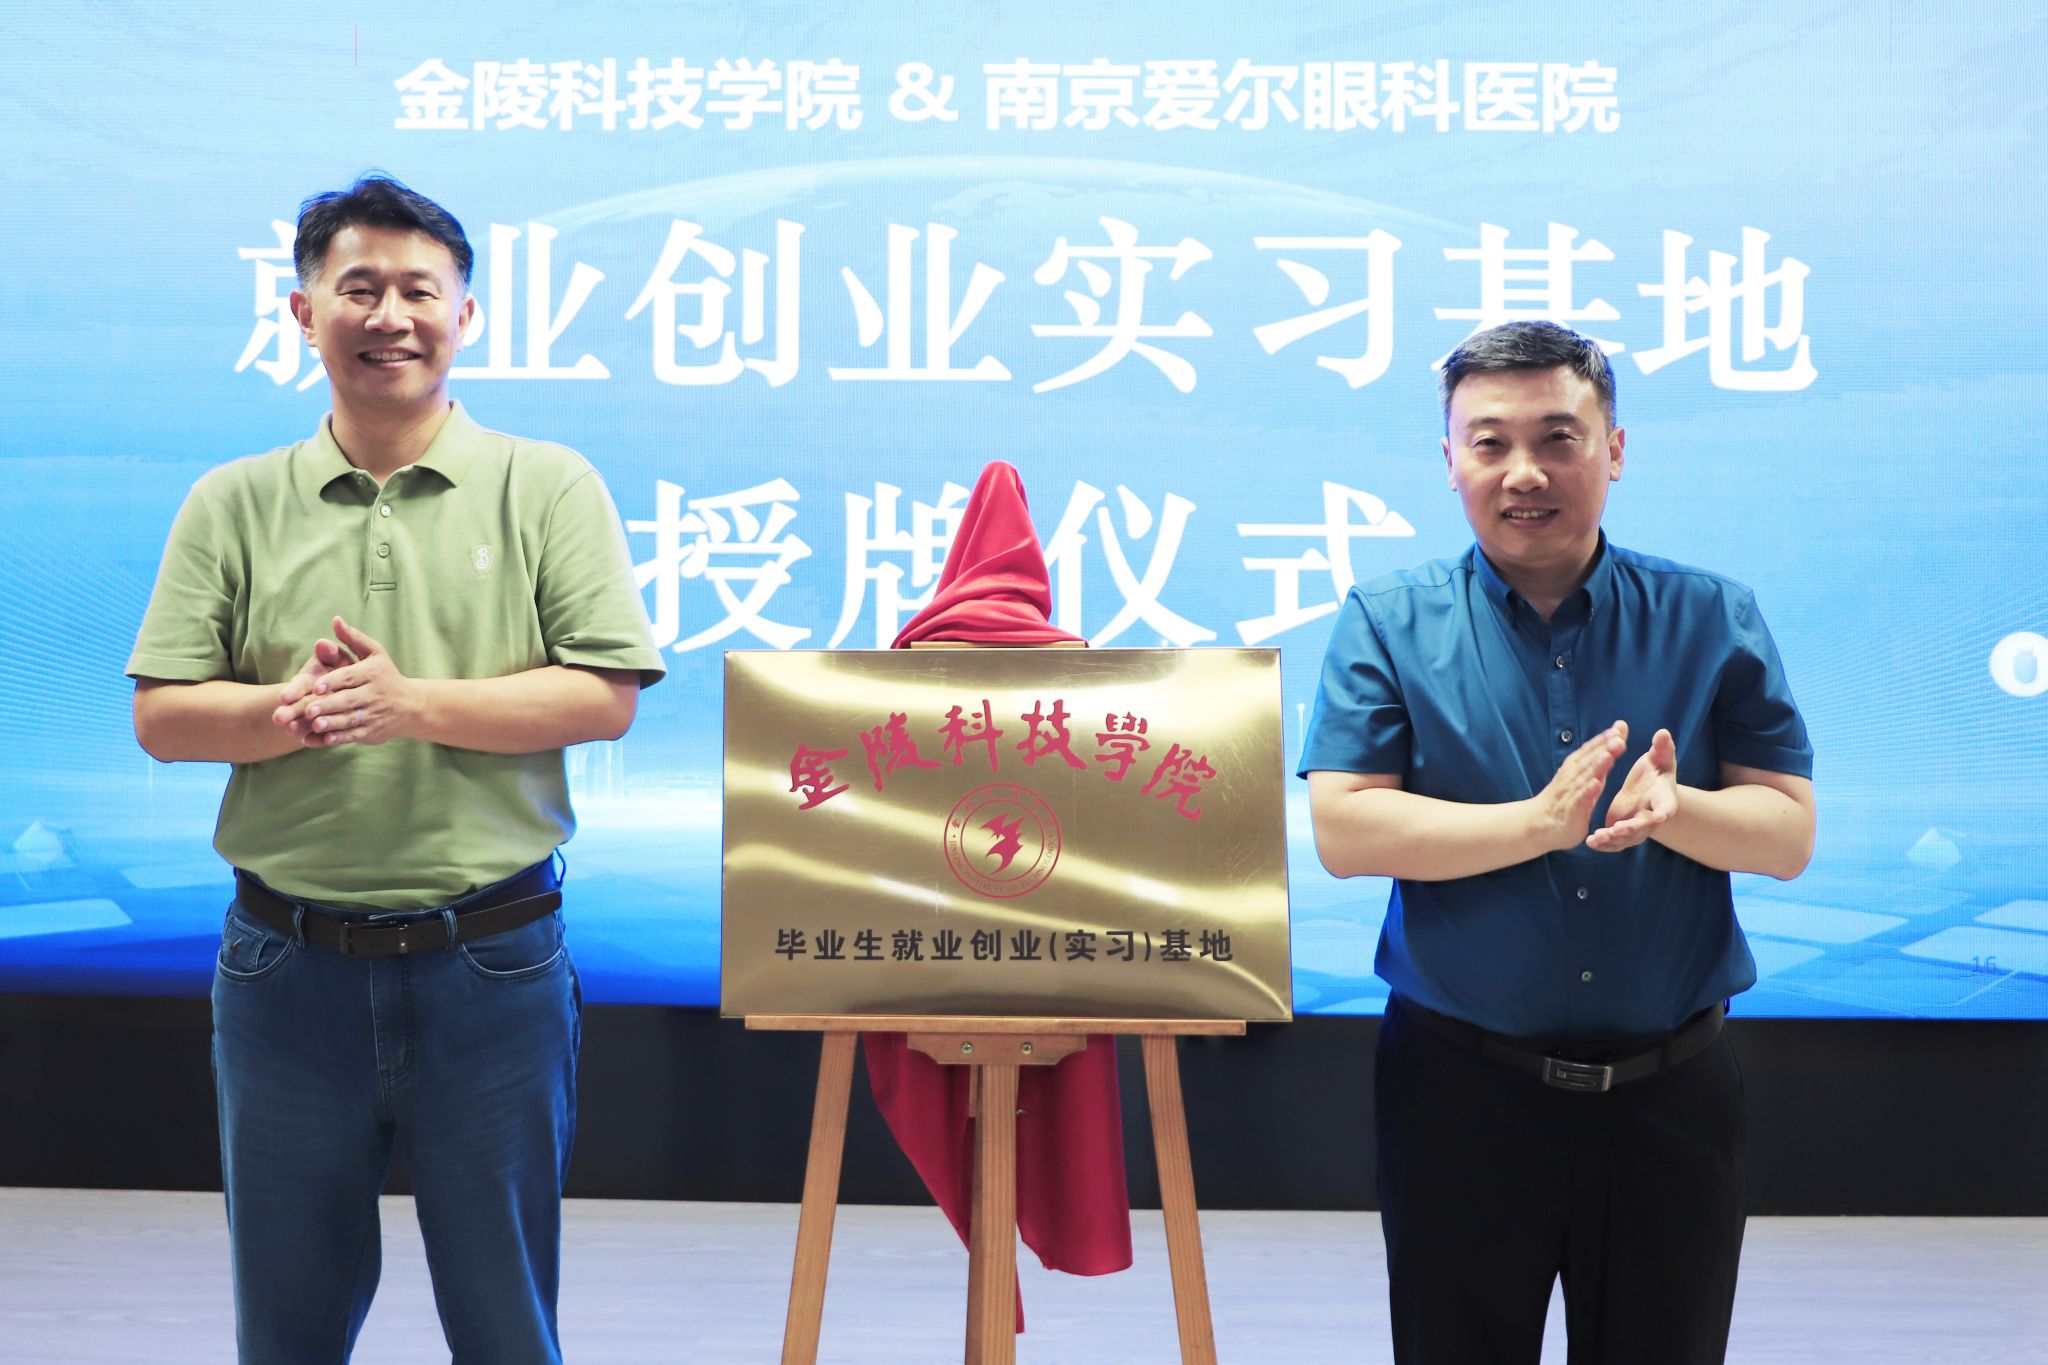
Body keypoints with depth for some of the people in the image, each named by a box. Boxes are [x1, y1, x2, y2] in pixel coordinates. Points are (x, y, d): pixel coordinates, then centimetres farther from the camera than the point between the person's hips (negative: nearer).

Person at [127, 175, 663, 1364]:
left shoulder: (550, 487, -1)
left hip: (491, 961, -2)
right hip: (287, 960, 2)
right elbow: (163, 718, 1)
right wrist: (292, 711, -18)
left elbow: (608, 696, -9)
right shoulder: (234, 504, 5)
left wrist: (413, 701, -18)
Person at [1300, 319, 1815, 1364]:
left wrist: (1671, 809, -23)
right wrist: (1540, 822, -23)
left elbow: (1788, 834, -2)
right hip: (1461, 1088, -1)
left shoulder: (1710, 620, 2)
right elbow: (1343, 832, -13)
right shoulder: (1388, 625, -3)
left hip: (1671, 1091, 2)